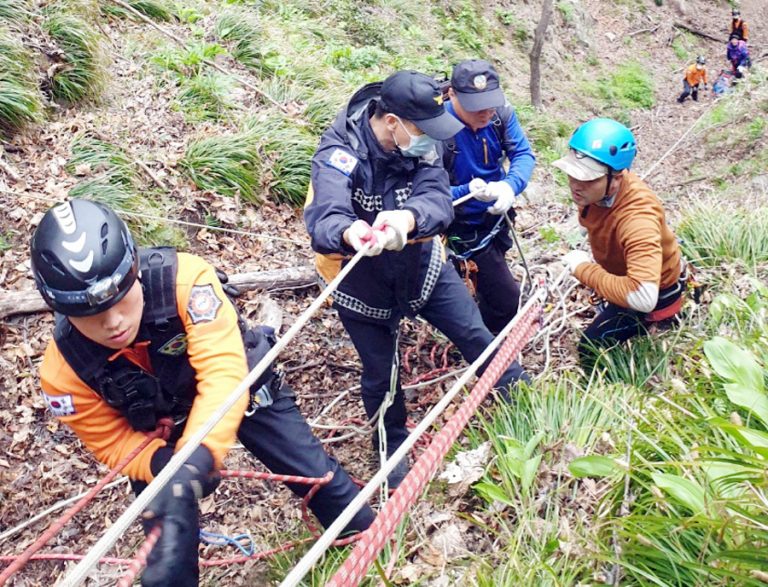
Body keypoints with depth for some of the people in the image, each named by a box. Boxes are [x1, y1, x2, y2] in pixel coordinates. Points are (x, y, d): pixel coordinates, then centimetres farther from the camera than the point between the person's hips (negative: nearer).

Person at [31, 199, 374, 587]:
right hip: (158, 433, 2)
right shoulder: (63, 370, -28)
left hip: (239, 384, -1)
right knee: (167, 542, 1)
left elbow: (224, 372, -42)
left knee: (313, 472, 7)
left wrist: (192, 465, -55)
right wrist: (165, 465, -34)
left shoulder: (184, 279, -39)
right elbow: (113, 443, -14)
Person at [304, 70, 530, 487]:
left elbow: (437, 199, -31)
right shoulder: (340, 152, -29)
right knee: (380, 370, 10)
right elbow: (324, 218, -45)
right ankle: (393, 448, 38)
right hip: (360, 280, -3)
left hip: (421, 262, 3)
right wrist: (350, 233, -70)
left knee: (477, 336, 8)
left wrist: (407, 218, -55)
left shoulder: (419, 142, -16)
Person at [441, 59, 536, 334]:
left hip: (496, 217, 6)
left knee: (489, 287, 28)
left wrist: (510, 185, -36)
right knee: (507, 300, -2)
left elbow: (523, 154, -15)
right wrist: (469, 191, -42)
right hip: (466, 229, -6)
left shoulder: (500, 112, -13)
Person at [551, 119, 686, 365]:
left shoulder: (637, 218, -46)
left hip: (654, 292, -8)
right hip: (621, 265, 8)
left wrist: (584, 269, -42)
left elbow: (642, 297, -54)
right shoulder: (595, 188, -23)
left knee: (591, 349, -4)